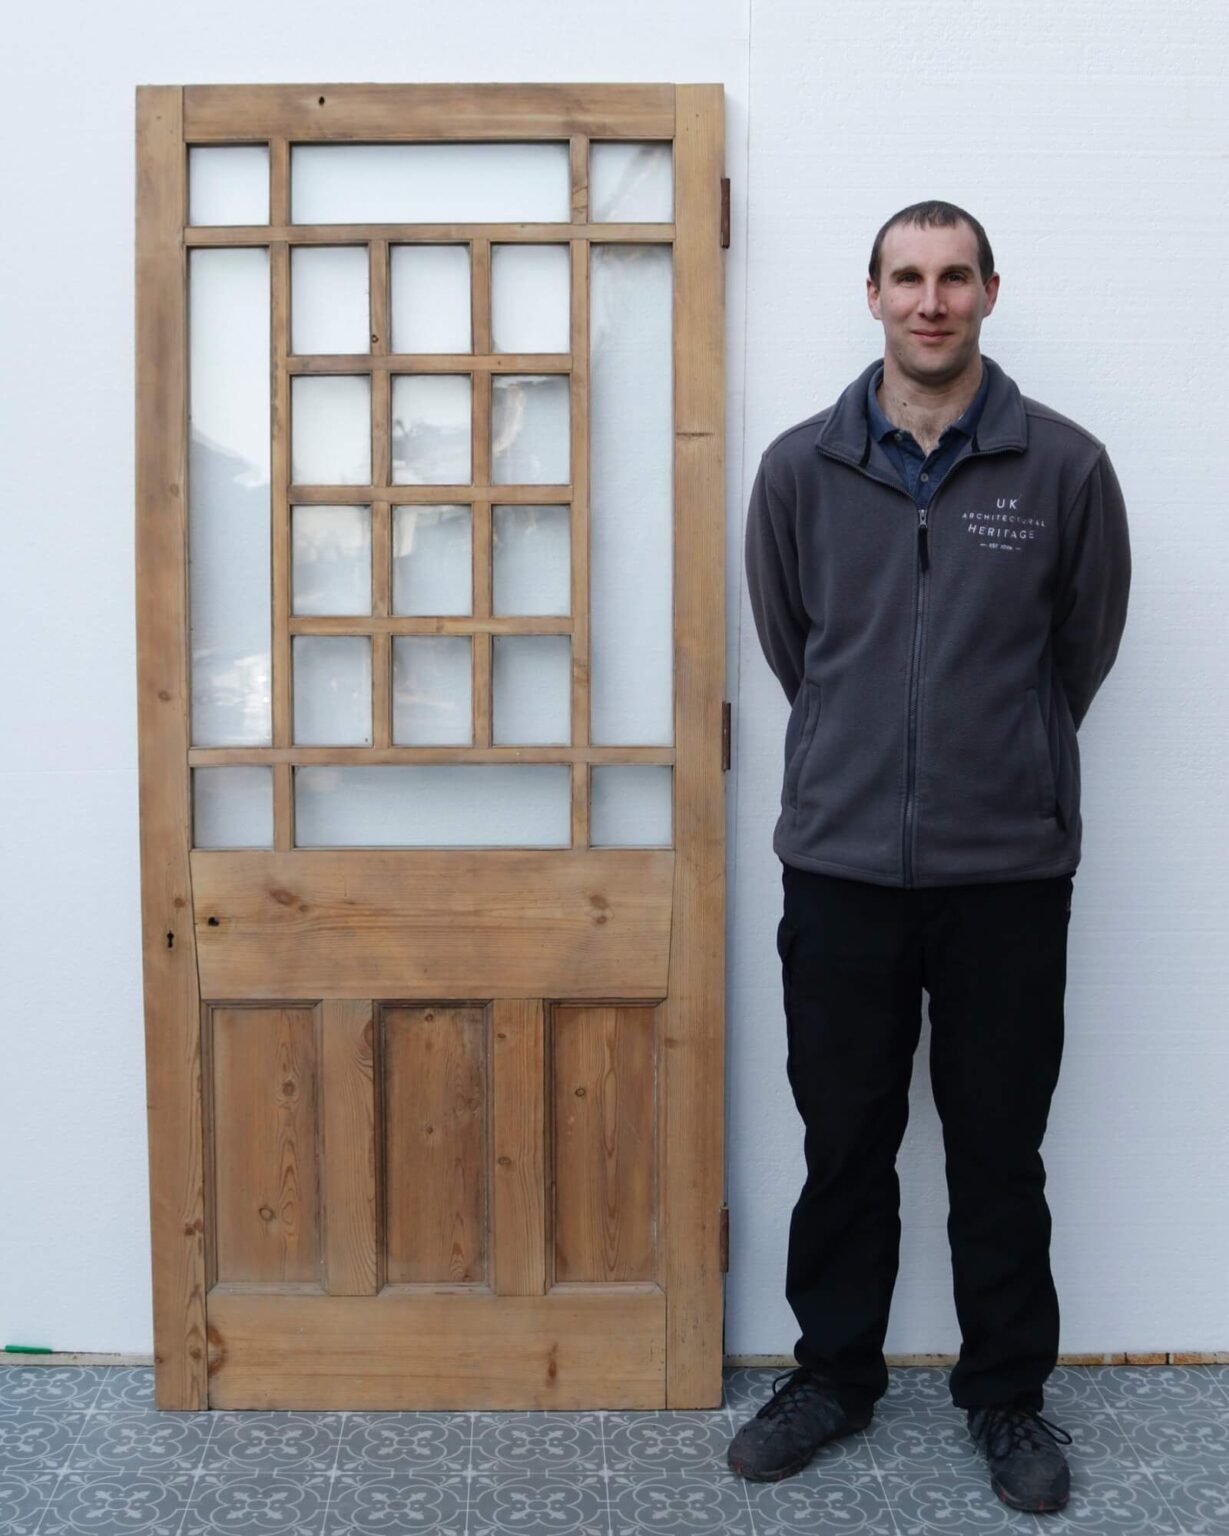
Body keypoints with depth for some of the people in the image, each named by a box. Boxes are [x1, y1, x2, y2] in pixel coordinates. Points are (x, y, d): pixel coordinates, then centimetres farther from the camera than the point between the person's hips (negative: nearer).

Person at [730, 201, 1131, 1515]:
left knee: (999, 1151, 11)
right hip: (839, 865, 1)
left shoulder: (1063, 466, -3)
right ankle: (834, 1374, 32)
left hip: (1008, 871, -1)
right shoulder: (801, 467, 1)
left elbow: (1086, 644, 9)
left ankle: (1007, 1394, 30)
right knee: (844, 1144, 13)